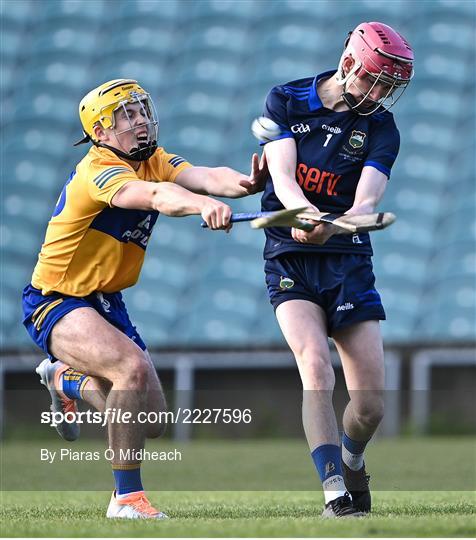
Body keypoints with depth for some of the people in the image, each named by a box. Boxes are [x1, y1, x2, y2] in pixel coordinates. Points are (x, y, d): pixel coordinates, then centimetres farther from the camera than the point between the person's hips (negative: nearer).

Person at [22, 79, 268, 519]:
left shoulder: (153, 160, 1)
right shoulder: (98, 171, -23)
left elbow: (204, 176, -20)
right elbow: (155, 196, -45)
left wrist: (244, 183, -42)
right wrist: (203, 205, -63)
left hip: (107, 301, 9)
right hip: (56, 302, -9)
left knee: (151, 420, 11)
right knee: (132, 367, -33)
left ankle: (63, 379, 38)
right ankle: (126, 498, -25)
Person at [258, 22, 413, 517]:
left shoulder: (380, 128, 1)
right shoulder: (286, 102, 1)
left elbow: (366, 201, -14)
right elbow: (282, 178, -11)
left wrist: (335, 225, -38)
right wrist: (308, 214, -34)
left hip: (348, 261, 1)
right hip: (290, 258, -1)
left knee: (371, 398, -3)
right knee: (316, 367, -23)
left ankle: (351, 462, 29)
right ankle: (334, 493, -27)